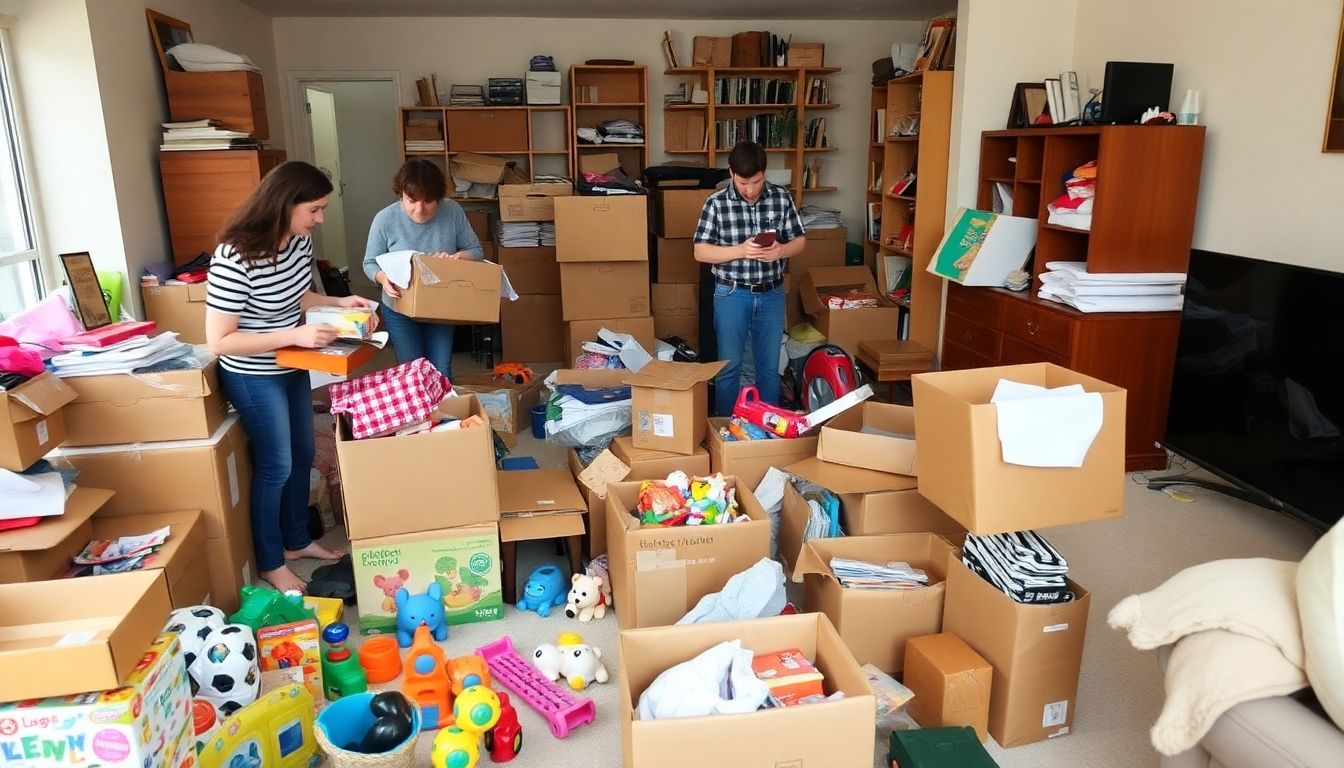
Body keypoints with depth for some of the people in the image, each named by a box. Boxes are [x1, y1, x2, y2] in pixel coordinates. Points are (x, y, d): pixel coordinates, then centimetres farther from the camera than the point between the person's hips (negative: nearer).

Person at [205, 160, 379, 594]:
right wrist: (295, 335, -32)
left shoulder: (300, 240, -7)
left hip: (292, 367, 8)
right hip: (254, 378, -8)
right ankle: (271, 563, 26)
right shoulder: (235, 259, -30)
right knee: (275, 467, 5)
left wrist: (340, 303, -4)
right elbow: (219, 341, -27)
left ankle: (298, 540, 39)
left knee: (302, 456, 19)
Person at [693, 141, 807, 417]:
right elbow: (700, 251, -9)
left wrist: (781, 250, -19)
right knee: (729, 366, 5)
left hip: (772, 293, 2)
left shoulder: (782, 198, -2)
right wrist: (741, 250, -22)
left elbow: (799, 240, 4)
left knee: (770, 366, 12)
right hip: (732, 294, -2)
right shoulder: (716, 203, -9)